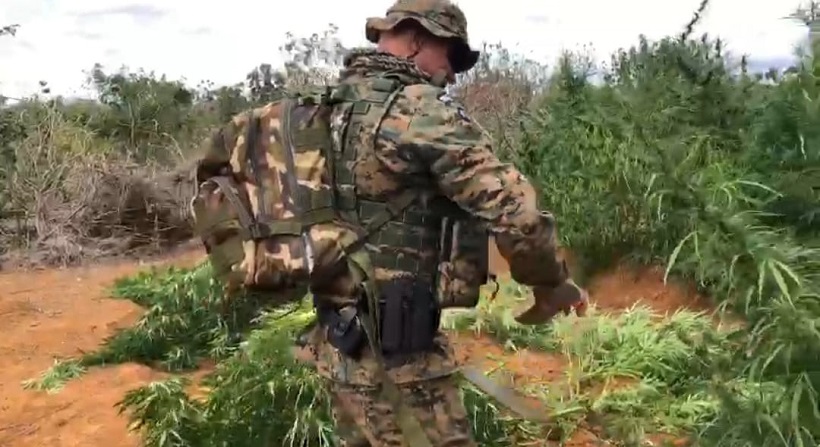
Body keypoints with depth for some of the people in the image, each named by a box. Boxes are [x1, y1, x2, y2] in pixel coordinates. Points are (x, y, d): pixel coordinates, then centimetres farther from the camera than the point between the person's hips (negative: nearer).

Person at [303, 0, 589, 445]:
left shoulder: (332, 111, 9)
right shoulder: (422, 110, -15)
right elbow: (513, 211, -20)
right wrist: (552, 283, -3)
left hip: (338, 341, 9)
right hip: (391, 348, -9)